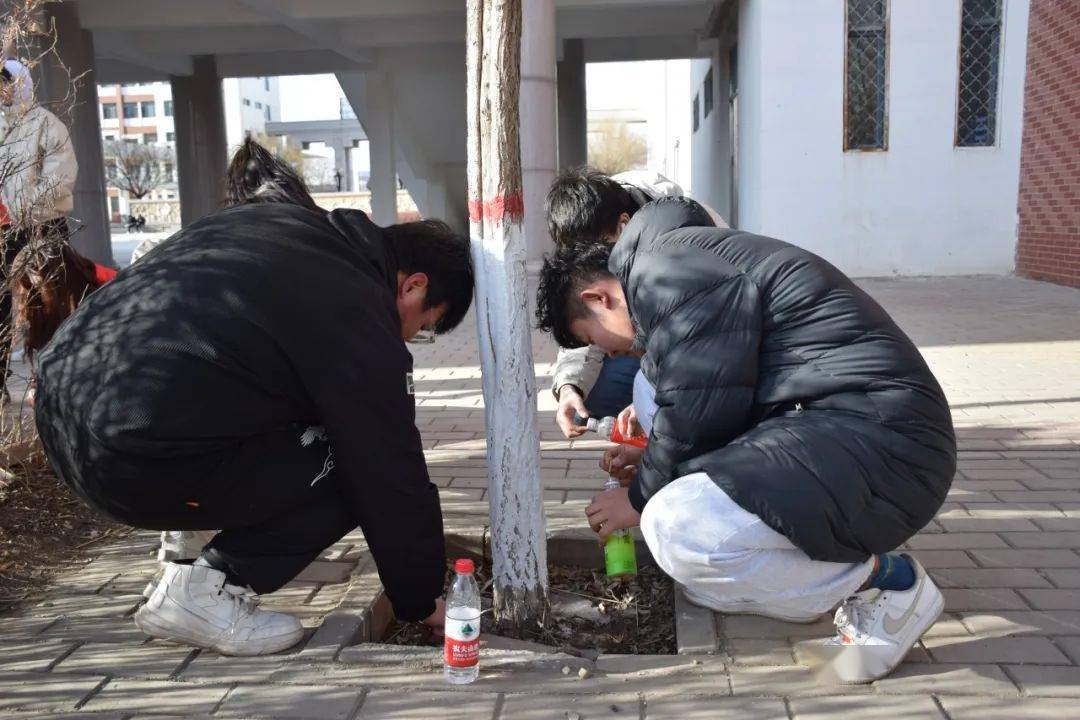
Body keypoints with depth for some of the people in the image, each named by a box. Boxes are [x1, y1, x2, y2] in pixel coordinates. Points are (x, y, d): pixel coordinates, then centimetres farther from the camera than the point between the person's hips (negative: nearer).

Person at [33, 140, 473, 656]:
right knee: (359, 473, 2)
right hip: (141, 463, -9)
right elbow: (395, 480, -3)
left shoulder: (269, 218, 14)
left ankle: (187, 557, 25)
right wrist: (423, 602, 12)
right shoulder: (362, 325, -8)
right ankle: (206, 593, 1)